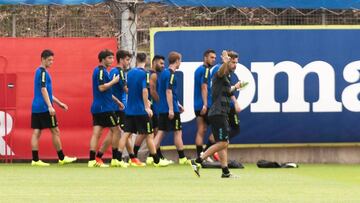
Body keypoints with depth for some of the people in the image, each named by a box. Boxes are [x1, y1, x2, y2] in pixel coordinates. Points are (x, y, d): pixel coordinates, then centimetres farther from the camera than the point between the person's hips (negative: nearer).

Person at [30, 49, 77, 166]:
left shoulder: (39, 72, 19)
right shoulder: (43, 72, -11)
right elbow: (43, 90, -20)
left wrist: (59, 103, 27)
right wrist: (50, 106, -24)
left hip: (36, 108, 9)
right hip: (44, 108, -9)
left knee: (36, 132, 3)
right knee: (55, 131, 0)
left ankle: (35, 160, -1)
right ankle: (61, 158, 5)